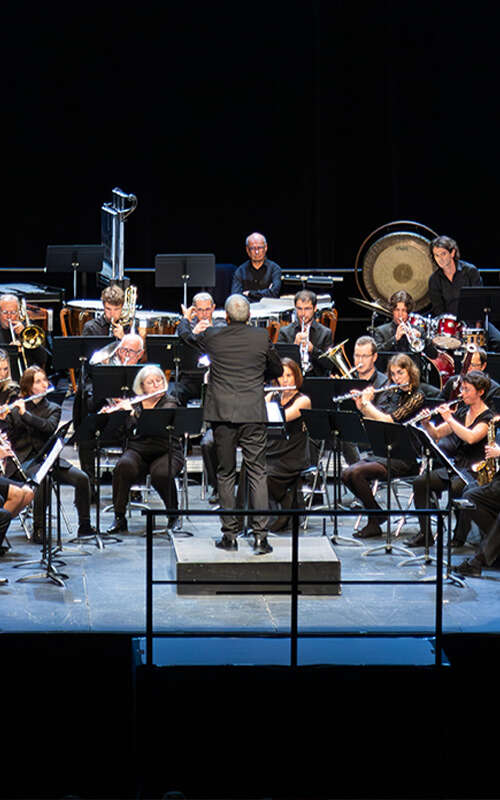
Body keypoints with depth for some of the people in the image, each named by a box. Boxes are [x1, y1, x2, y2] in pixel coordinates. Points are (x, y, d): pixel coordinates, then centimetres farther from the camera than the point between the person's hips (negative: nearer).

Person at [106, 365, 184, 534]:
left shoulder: (169, 403, -1)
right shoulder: (133, 403, 11)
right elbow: (123, 431, 9)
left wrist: (133, 412, -26)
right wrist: (109, 416, -9)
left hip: (165, 453, -2)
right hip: (137, 452, 2)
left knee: (161, 474, -35)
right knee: (123, 467, -31)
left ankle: (173, 514, -7)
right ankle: (119, 518, -20)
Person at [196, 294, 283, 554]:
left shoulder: (212, 337, -1)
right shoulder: (261, 337, -1)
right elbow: (277, 370, 13)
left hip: (221, 414, 0)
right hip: (253, 414, 0)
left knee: (225, 474, 8)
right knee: (257, 474, 2)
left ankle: (230, 535, 9)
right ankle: (260, 536, -3)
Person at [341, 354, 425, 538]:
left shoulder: (417, 397, -8)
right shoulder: (390, 395, 15)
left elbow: (388, 420, -18)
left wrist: (367, 402, -8)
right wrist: (361, 406, 1)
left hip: (404, 459, -7)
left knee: (357, 473, -26)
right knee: (346, 474, -15)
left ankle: (374, 523, -12)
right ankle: (378, 513, 2)